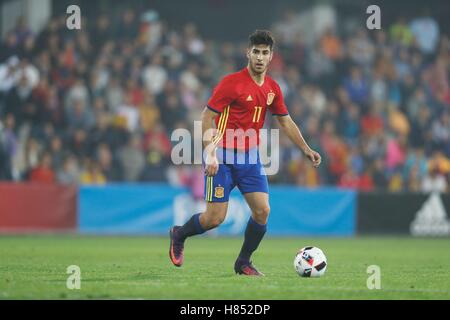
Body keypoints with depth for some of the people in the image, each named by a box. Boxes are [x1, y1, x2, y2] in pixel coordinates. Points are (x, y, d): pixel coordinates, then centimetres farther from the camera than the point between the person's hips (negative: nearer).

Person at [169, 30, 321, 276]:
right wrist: (210, 154, -21)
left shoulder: (272, 89, 6)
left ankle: (243, 262, 11)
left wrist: (306, 149, 9)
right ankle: (178, 235, 23)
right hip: (223, 157, -6)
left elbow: (286, 122, 18)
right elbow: (206, 117, -12)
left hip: (250, 158, 6)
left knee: (262, 211, -7)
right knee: (215, 217, -7)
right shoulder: (232, 82, -13)